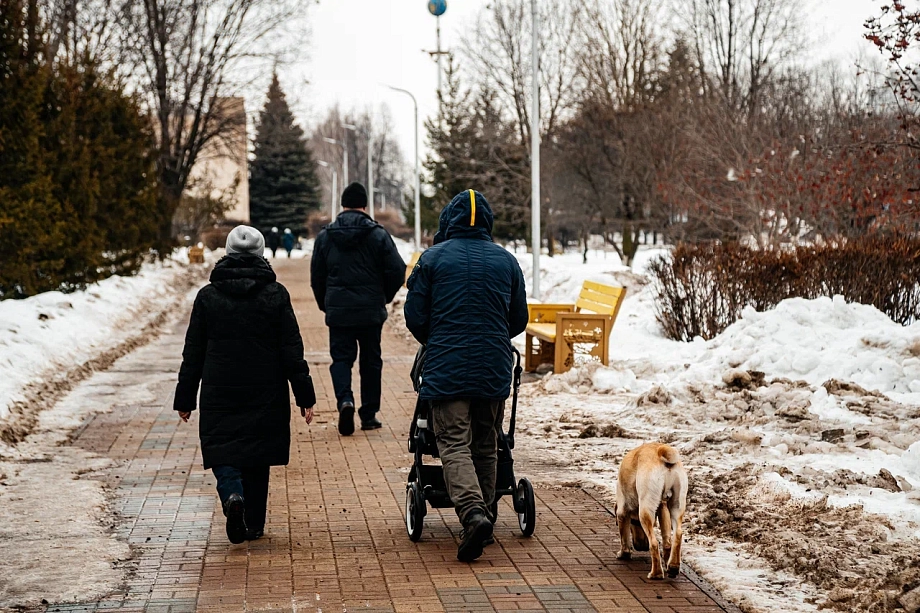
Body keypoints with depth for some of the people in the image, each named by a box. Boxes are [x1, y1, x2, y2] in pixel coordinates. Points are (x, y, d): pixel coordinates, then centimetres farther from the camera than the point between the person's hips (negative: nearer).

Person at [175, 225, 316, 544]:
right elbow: (292, 351, -4)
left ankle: (232, 495, -22)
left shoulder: (208, 296, -1)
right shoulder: (275, 294, -3)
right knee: (257, 458, 12)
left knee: (222, 450, 6)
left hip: (219, 394, -1)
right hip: (266, 396, 1)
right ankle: (253, 524, 16)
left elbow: (193, 353, 1)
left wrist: (185, 399, 8)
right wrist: (305, 397, -1)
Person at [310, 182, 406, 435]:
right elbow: (397, 271, -6)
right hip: (371, 311, 0)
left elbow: (317, 278, 5)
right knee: (371, 361, 11)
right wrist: (384, 297, 11)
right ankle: (369, 414, 14)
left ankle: (345, 399, -19)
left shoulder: (325, 236, 1)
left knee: (341, 358, 7)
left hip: (338, 312, 0)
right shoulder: (378, 234, -5)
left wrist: (325, 305, 18)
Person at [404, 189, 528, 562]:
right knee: (486, 445, 14)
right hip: (495, 370, 3)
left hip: (446, 368, -3)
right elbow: (519, 320, 12)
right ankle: (483, 516, 19)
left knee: (454, 444, -5)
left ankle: (472, 513, -26)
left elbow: (415, 316, 0)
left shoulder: (433, 258, -2)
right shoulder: (506, 261, 7)